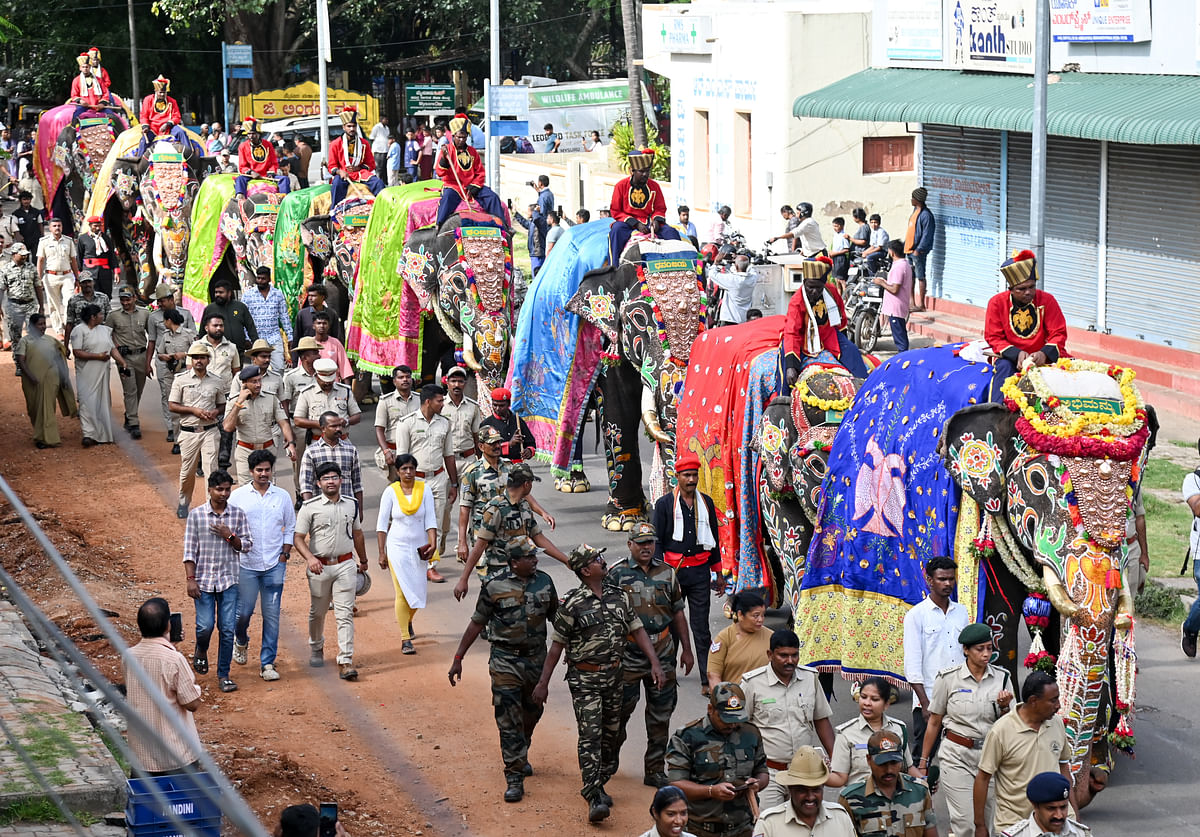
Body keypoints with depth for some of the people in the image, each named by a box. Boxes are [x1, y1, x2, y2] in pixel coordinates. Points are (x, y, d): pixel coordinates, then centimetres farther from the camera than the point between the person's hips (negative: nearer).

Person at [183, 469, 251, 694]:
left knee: (227, 629, -1)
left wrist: (230, 536, -12)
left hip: (229, 581, 1)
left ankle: (223, 675, 10)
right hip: (203, 581, -1)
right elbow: (190, 549, -2)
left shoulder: (238, 515, 2)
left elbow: (248, 545, 6)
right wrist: (191, 579, -9)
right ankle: (201, 652, 28)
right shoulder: (196, 515, -2)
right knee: (205, 625, -7)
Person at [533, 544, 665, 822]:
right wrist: (543, 682, -5)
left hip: (613, 675, 6)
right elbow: (557, 644, -6)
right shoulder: (572, 605, -11)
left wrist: (655, 663, -1)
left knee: (611, 734, 12)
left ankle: (598, 784, 28)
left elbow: (637, 630, 8)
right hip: (584, 680, -6)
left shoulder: (619, 596, 4)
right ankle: (595, 799, -16)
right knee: (590, 736, -13)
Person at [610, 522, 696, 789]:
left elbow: (677, 612, 16)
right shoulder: (617, 574, -3)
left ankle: (655, 770, 13)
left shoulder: (666, 573, 9)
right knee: (622, 708, 1)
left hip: (662, 653, 4)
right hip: (628, 654, -3)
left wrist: (686, 649, 13)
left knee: (661, 713, 5)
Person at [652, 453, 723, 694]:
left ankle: (707, 679, -1)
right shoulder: (664, 504, -3)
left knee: (701, 627, 0)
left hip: (699, 572, 2)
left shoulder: (706, 503, 8)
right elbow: (656, 541, -3)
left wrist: (718, 574, 17)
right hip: (673, 570, -2)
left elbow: (712, 539, 16)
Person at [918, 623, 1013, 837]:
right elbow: (934, 722, 4)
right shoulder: (948, 678, -4)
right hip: (957, 755, -3)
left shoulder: (1002, 678, 3)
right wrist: (923, 761, 7)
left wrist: (1004, 707, -12)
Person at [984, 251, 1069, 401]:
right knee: (1004, 366, -34)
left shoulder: (1047, 300, -1)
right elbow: (994, 338, -4)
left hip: (1043, 358, 1)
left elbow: (1059, 334, -2)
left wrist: (1044, 353, -24)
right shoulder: (997, 303, -2)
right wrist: (1017, 354, -23)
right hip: (1011, 358, -1)